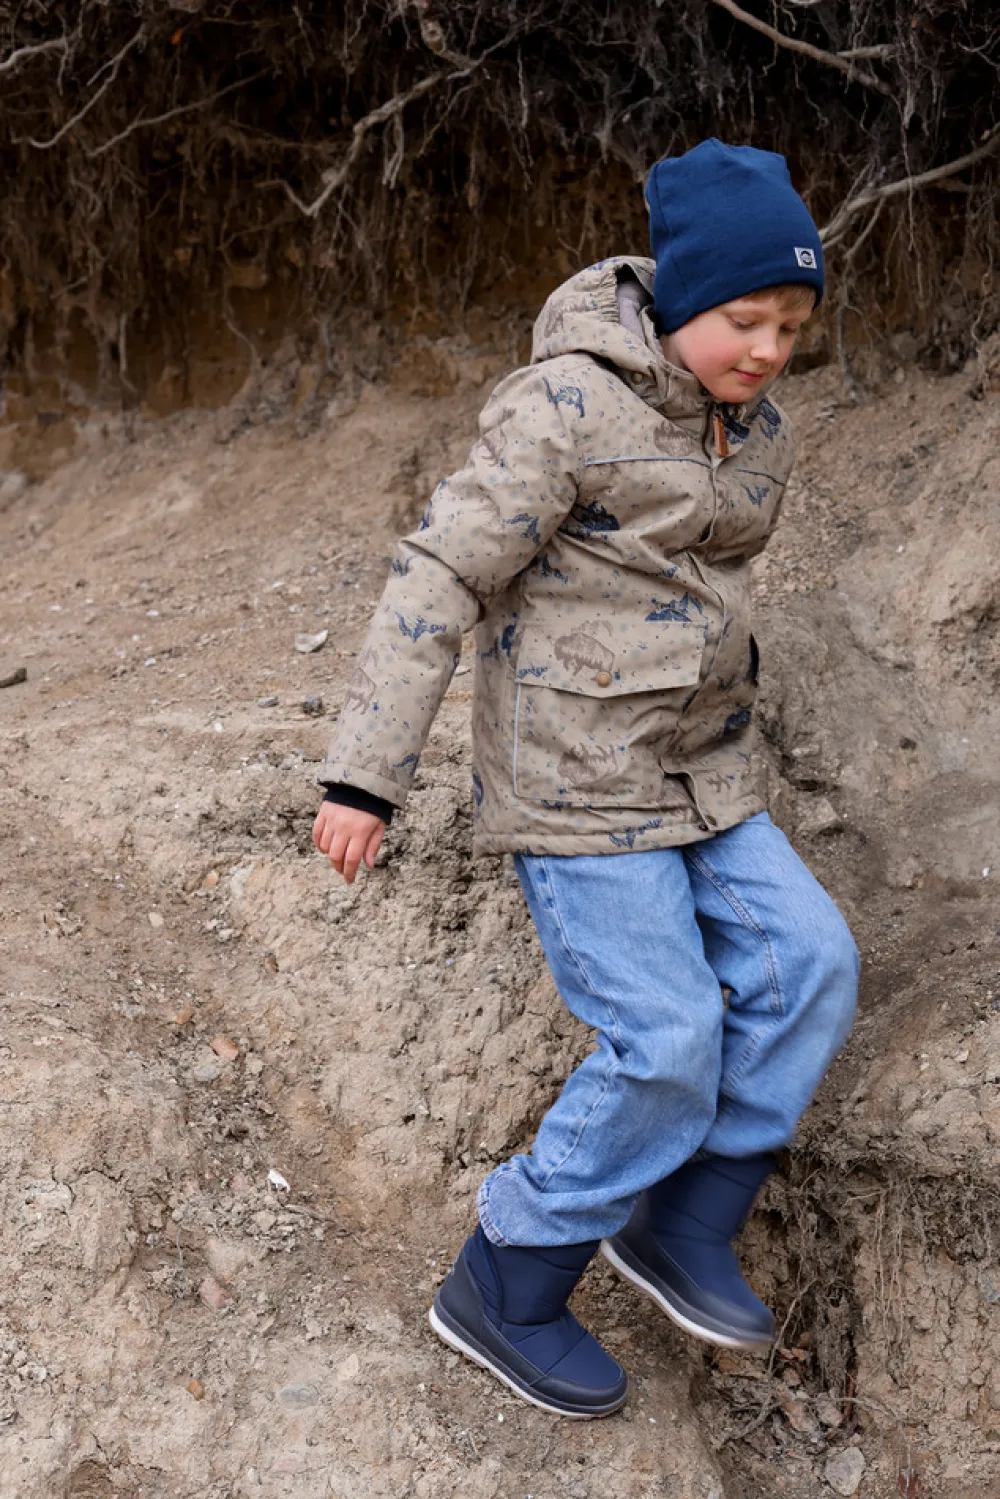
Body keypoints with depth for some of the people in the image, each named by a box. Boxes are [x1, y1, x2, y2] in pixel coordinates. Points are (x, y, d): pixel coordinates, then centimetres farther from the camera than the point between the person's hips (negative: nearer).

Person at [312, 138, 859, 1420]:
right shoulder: (570, 407, -18)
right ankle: (503, 1292, 10)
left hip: (691, 774, 8)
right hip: (569, 780, -8)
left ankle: (678, 1224, 15)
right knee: (666, 1046, -8)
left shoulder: (756, 434, 7)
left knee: (807, 968, -2)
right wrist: (365, 774, -21)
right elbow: (440, 578, -19)